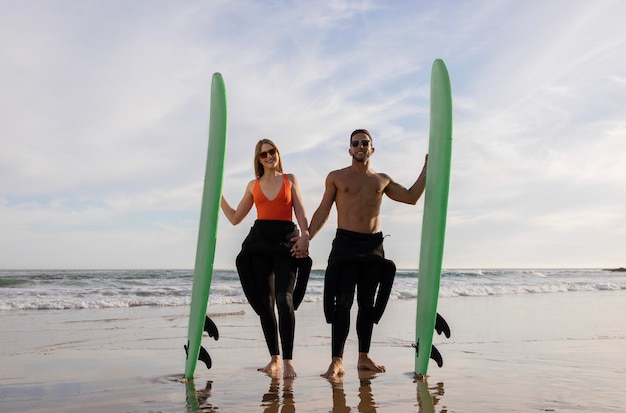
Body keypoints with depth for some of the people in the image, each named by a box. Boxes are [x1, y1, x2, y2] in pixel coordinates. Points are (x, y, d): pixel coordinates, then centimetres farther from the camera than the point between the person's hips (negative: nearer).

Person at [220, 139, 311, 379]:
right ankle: (274, 359, 13)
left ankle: (288, 361, -16)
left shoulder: (290, 179, 12)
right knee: (265, 302, 3)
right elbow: (235, 218, 18)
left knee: (284, 299, -18)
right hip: (259, 242, 3)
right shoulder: (253, 185, 16)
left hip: (287, 241, -3)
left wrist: (305, 237, -14)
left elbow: (300, 213, 4)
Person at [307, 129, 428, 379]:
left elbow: (411, 197, 20)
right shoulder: (336, 177, 7)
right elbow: (323, 211, 5)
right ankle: (337, 361, -9)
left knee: (368, 303, 7)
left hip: (374, 246, 4)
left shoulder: (382, 180, 15)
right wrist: (306, 238, -6)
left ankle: (364, 357, 16)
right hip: (345, 243, -3)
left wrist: (427, 168, 15)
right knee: (343, 301, -9)